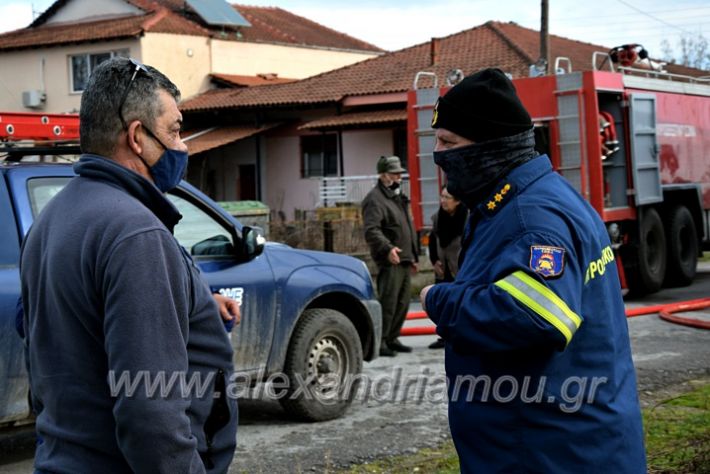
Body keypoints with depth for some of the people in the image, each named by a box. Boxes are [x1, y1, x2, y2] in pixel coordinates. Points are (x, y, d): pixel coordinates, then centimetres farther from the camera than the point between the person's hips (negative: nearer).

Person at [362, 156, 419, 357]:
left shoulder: (398, 197, 22)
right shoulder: (375, 199, -10)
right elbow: (371, 231, -23)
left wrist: (413, 256, 28)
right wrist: (387, 248, -37)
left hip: (404, 260, 9)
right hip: (389, 262, -9)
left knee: (403, 303, 12)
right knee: (388, 302, -11)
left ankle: (392, 339, 21)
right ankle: (379, 341, -6)